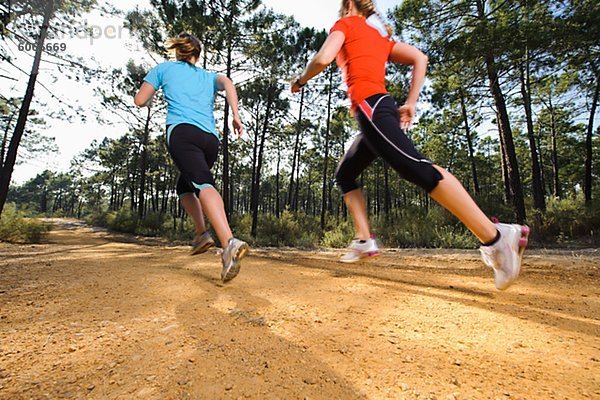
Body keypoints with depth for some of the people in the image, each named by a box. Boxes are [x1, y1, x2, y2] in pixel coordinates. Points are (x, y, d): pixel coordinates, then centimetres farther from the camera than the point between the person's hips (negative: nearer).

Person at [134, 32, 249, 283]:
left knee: (203, 184, -25)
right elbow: (228, 84, 7)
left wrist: (150, 101, 44)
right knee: (185, 186, 22)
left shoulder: (164, 68, 24)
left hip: (182, 131, -4)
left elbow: (140, 101, 22)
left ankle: (229, 243, -46)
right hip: (211, 138, 4)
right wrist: (236, 116, 0)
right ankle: (202, 234, 5)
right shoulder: (209, 76, 29)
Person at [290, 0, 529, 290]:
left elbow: (323, 59, -6)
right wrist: (410, 104, 13)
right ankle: (365, 241, 4)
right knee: (345, 174, 14)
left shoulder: (346, 24, 13)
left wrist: (300, 79, 13)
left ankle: (495, 236, -29)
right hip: (381, 107, 9)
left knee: (415, 168, -24)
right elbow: (420, 58, 19)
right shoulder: (381, 35, 31)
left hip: (370, 106, -9)